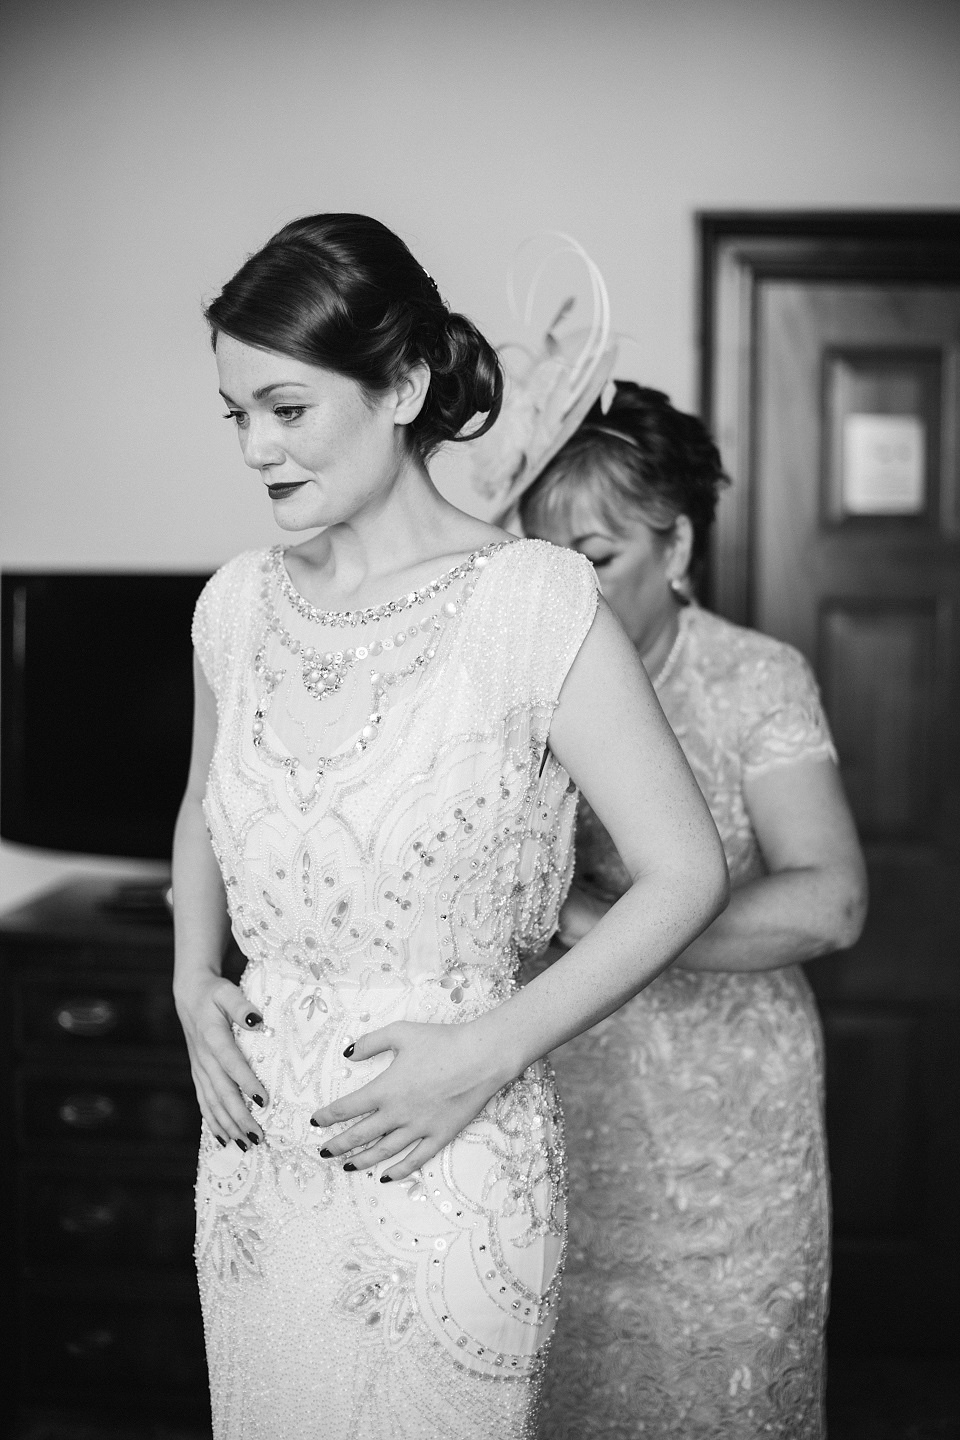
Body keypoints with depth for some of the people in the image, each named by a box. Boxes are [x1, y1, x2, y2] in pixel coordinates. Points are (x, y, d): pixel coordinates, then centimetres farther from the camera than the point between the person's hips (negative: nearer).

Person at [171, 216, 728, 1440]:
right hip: (253, 1148, 5)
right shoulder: (239, 604, 3)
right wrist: (194, 984, 5)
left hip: (445, 1165, -5)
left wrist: (487, 1052, -15)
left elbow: (685, 874, -11)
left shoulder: (533, 603, -14)